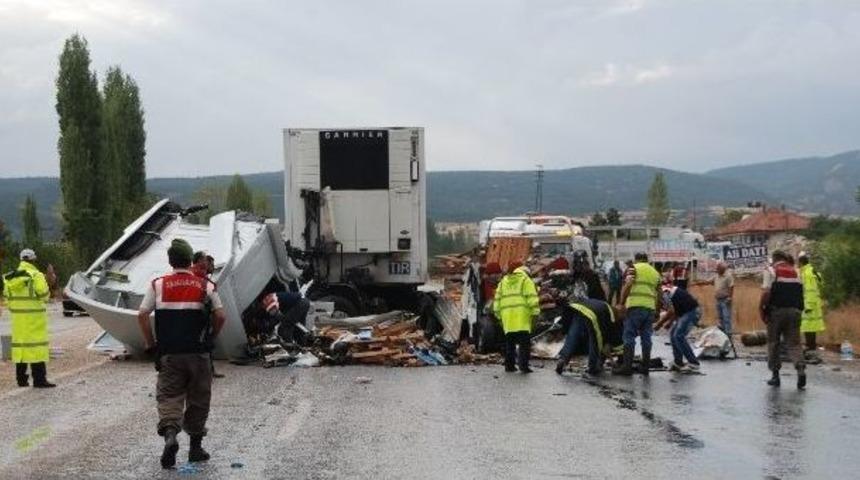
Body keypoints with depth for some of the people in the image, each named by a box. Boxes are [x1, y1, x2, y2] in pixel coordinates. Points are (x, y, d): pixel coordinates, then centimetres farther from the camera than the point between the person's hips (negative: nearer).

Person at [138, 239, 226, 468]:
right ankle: (195, 447, 18)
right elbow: (220, 316, -4)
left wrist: (151, 344, 7)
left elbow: (142, 316, -3)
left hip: (168, 354, 0)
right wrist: (211, 338, 12)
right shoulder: (205, 286, 1)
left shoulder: (158, 285, 2)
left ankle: (170, 434, -22)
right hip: (198, 353, 0)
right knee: (198, 399, 12)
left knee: (169, 396, 4)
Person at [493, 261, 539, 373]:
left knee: (509, 343, 13)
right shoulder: (526, 281, 3)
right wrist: (535, 313, -7)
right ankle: (523, 364, -13)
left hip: (507, 317, 5)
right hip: (522, 317, -5)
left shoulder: (503, 282, 19)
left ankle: (509, 365, 12)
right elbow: (532, 298, -8)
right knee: (524, 342, -4)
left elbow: (497, 300, 17)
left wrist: (499, 316, 20)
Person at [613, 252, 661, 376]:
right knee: (646, 337, 9)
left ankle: (627, 366, -7)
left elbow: (627, 286, -9)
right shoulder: (655, 272, 21)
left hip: (635, 306, -5)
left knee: (629, 336, -3)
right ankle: (645, 367, 10)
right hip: (650, 307, 5)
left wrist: (621, 303, -2)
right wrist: (656, 309, 24)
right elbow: (658, 293, 18)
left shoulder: (633, 268, 4)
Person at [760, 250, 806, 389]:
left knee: (773, 343, 9)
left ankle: (775, 375, 11)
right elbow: (801, 293, 12)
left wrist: (762, 310, -6)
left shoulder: (770, 271, -1)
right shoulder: (796, 272, 15)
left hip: (776, 311, -3)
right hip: (794, 310, 3)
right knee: (794, 343, 5)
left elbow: (766, 293, -13)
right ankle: (801, 369, -17)